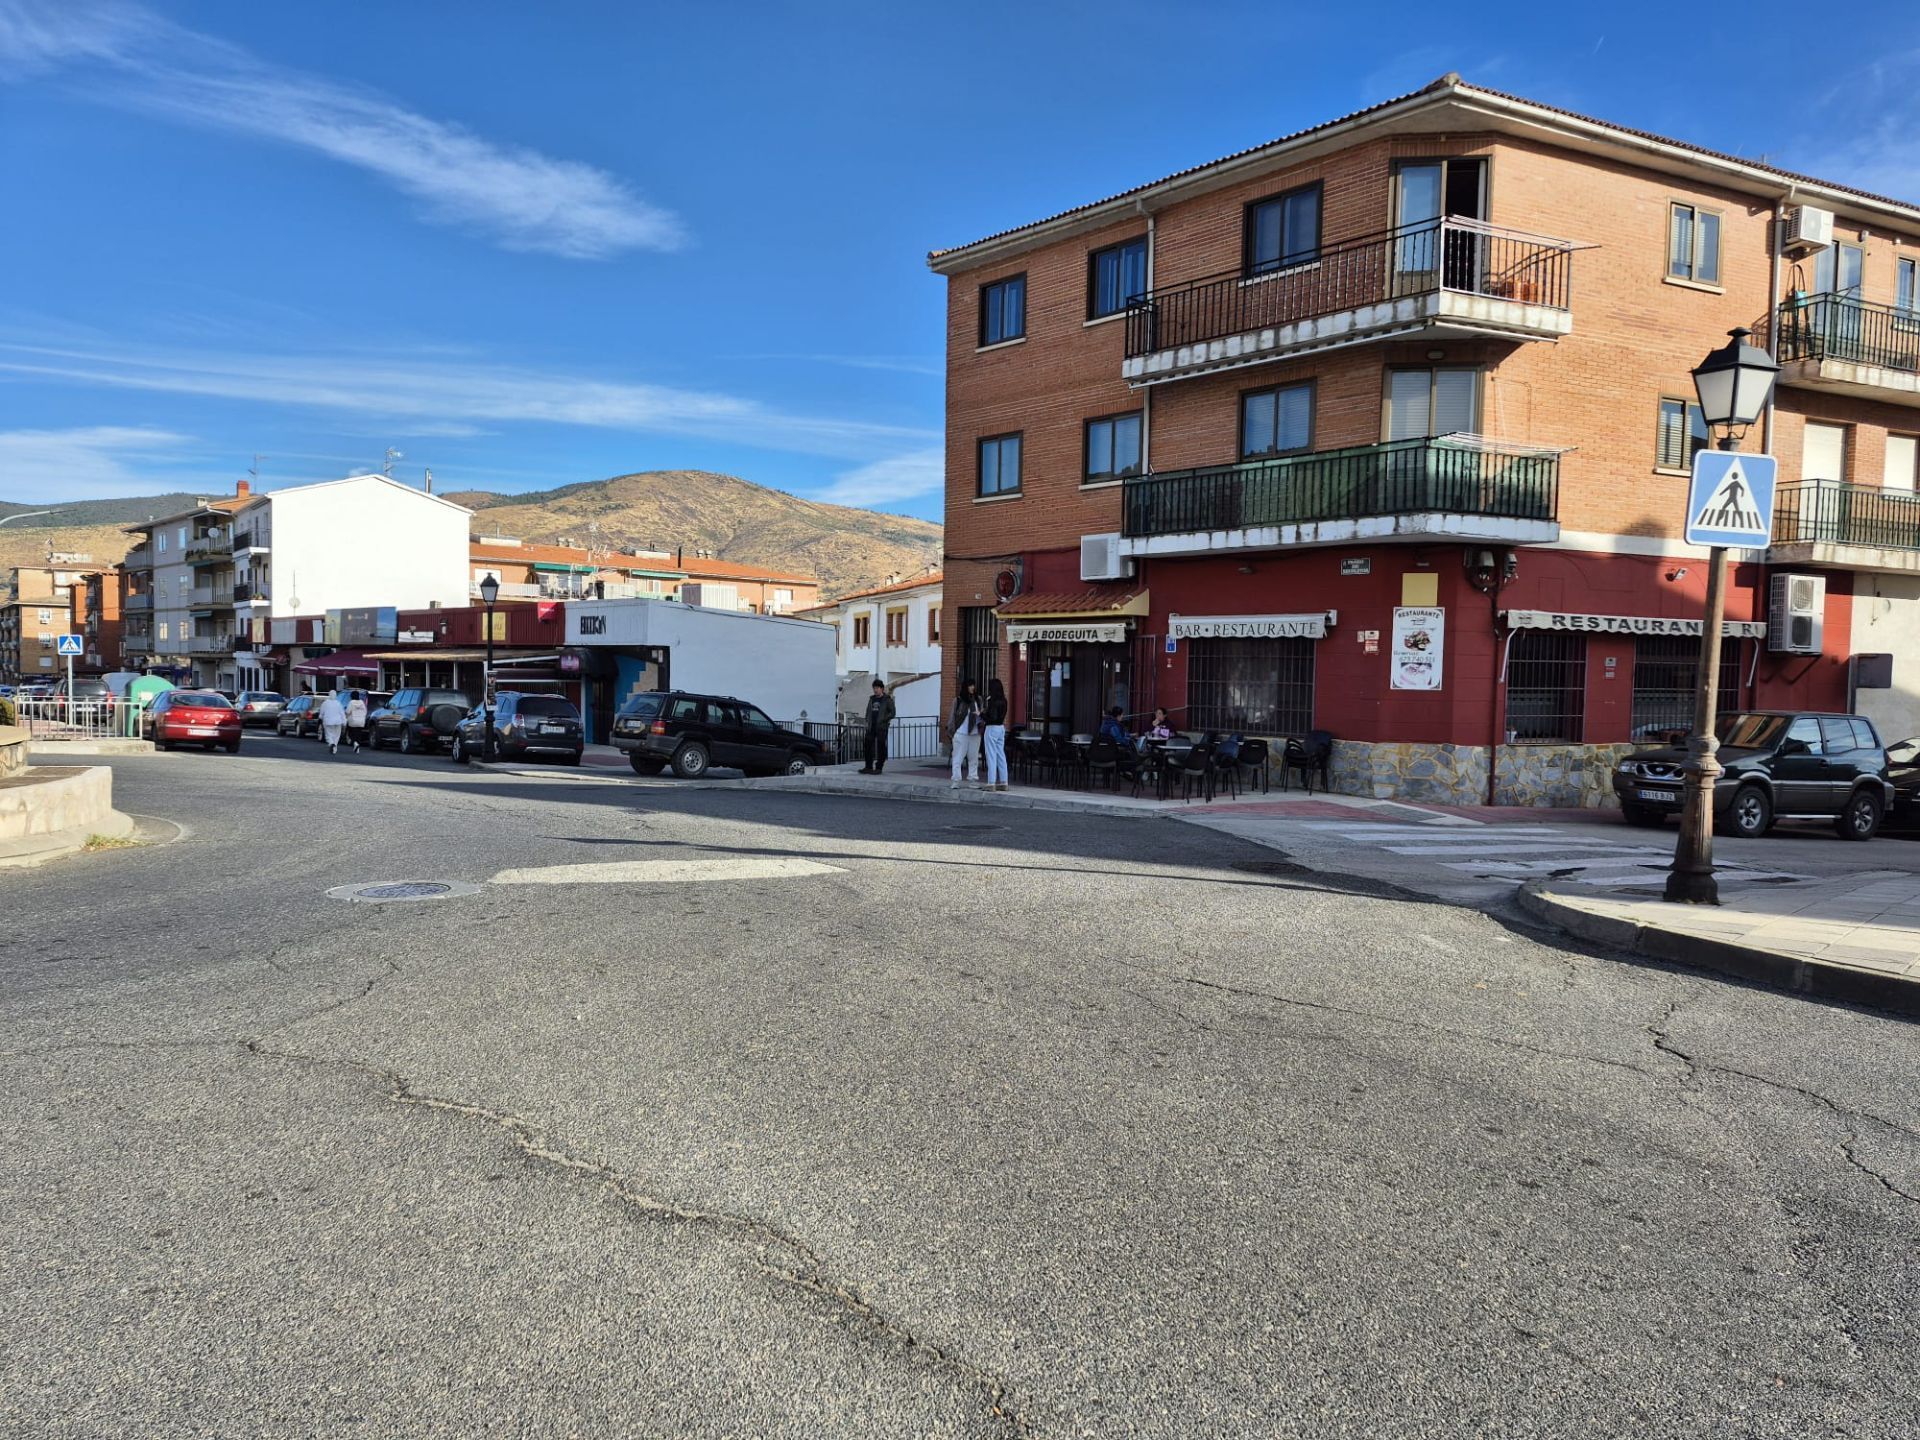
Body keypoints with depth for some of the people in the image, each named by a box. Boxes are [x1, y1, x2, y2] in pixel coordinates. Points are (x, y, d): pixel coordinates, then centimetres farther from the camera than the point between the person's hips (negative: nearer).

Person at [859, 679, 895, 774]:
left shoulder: (887, 699, 0)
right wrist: (867, 722, 8)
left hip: (881, 727, -5)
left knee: (881, 747, -3)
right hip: (871, 727, 5)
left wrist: (882, 720, -14)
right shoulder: (871, 699, 16)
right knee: (869, 746, 2)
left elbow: (892, 713, -4)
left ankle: (879, 767, 1)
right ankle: (868, 767, 7)